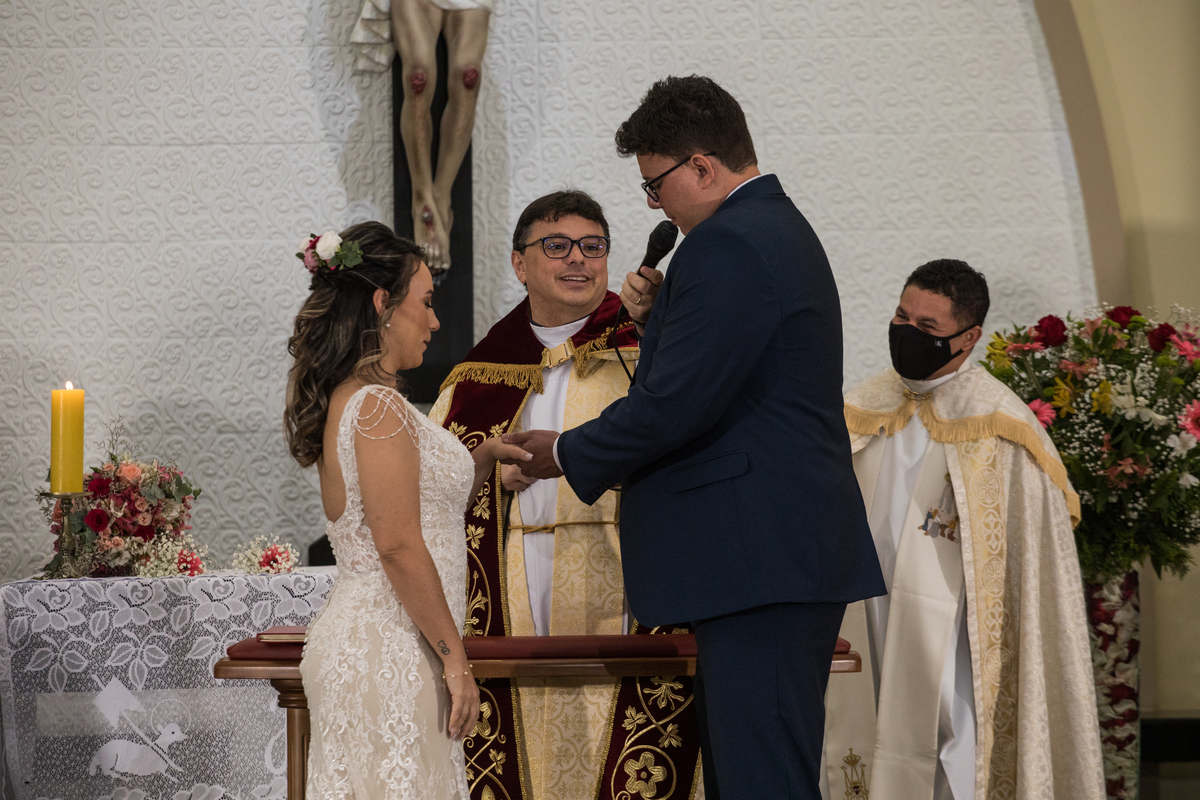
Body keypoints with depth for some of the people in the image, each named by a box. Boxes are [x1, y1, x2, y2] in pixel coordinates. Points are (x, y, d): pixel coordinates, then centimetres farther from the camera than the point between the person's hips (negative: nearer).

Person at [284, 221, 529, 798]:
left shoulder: (346, 401, 15)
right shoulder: (378, 406, -15)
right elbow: (399, 545, -19)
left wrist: (480, 460, 16)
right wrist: (455, 659, -15)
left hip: (354, 638, 10)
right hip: (389, 656, -10)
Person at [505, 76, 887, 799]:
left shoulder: (726, 245, -14)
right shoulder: (782, 229, 20)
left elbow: (675, 405, -18)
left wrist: (569, 454, -4)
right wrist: (660, 313, 11)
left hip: (758, 560, -11)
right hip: (796, 555, 11)